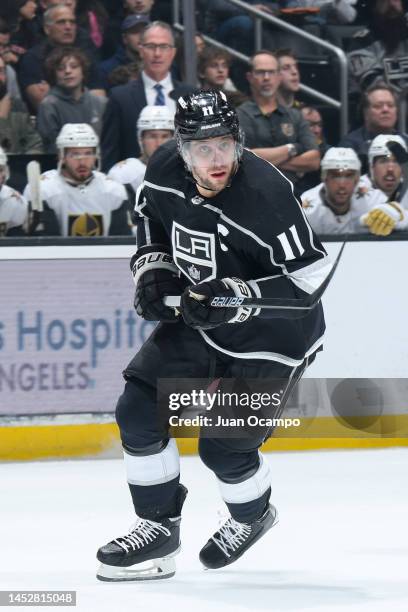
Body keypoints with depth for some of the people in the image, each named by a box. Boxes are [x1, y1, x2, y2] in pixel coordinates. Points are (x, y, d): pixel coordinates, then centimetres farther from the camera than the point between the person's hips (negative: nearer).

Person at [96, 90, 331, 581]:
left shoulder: (266, 195, -32)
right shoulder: (165, 168, -12)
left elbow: (309, 277, -28)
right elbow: (152, 216, 12)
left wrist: (233, 298, -37)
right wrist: (154, 271, -3)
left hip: (271, 334, -7)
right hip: (194, 315, 7)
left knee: (223, 445, -7)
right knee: (138, 411, -2)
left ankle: (252, 515, 26)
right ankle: (159, 526, 14)